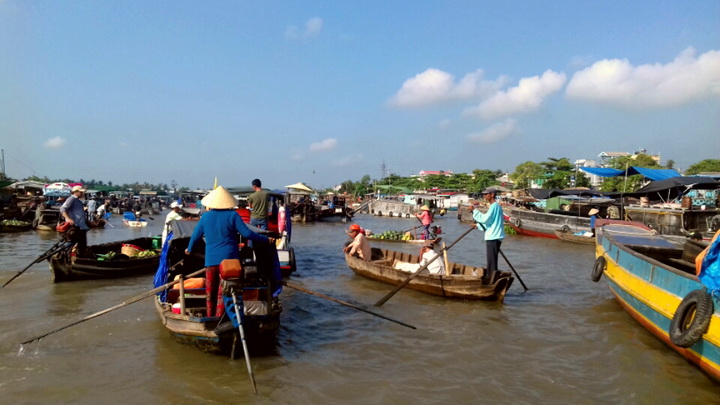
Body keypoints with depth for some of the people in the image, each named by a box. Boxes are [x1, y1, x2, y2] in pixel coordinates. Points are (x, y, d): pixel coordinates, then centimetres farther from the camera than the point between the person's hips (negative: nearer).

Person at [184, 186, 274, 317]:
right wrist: (266, 239, 0)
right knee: (223, 292, 2)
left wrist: (189, 249, 31)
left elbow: (195, 235, 12)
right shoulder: (232, 215, -7)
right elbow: (247, 233, -10)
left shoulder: (205, 216, 3)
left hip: (211, 260, 3)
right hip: (229, 259, -3)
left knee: (210, 292, 15)